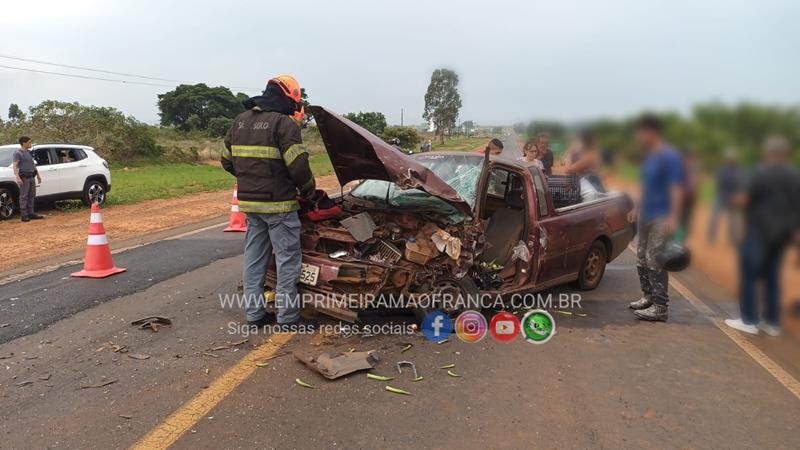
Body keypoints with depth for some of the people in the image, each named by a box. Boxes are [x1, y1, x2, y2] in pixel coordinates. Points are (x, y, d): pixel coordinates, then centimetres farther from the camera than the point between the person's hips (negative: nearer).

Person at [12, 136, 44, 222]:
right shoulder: (18, 153, -8)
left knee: (32, 196, 10)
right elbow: (15, 166, -17)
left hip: (31, 177, 8)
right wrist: (17, 178, -28)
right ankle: (24, 215, -4)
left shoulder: (29, 152, 16)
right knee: (24, 196, -6)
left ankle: (31, 213, 17)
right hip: (24, 177, -8)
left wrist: (38, 175, 26)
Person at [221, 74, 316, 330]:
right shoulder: (284, 123, -11)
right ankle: (287, 317, 7)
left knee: (254, 258, 14)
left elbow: (227, 161, 16)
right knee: (287, 260, 2)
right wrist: (308, 191, 0)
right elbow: (298, 165, -17)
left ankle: (254, 313, 20)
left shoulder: (240, 121, 12)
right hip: (278, 204, -7)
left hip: (250, 202, 7)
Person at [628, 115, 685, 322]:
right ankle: (648, 297, 28)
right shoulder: (648, 156, 12)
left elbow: (677, 188, -19)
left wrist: (673, 218, -26)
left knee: (655, 261, -8)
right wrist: (637, 208, 26)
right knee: (642, 258, 14)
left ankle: (660, 308, -2)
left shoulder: (670, 157, -15)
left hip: (661, 218, -9)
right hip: (645, 216, 9)